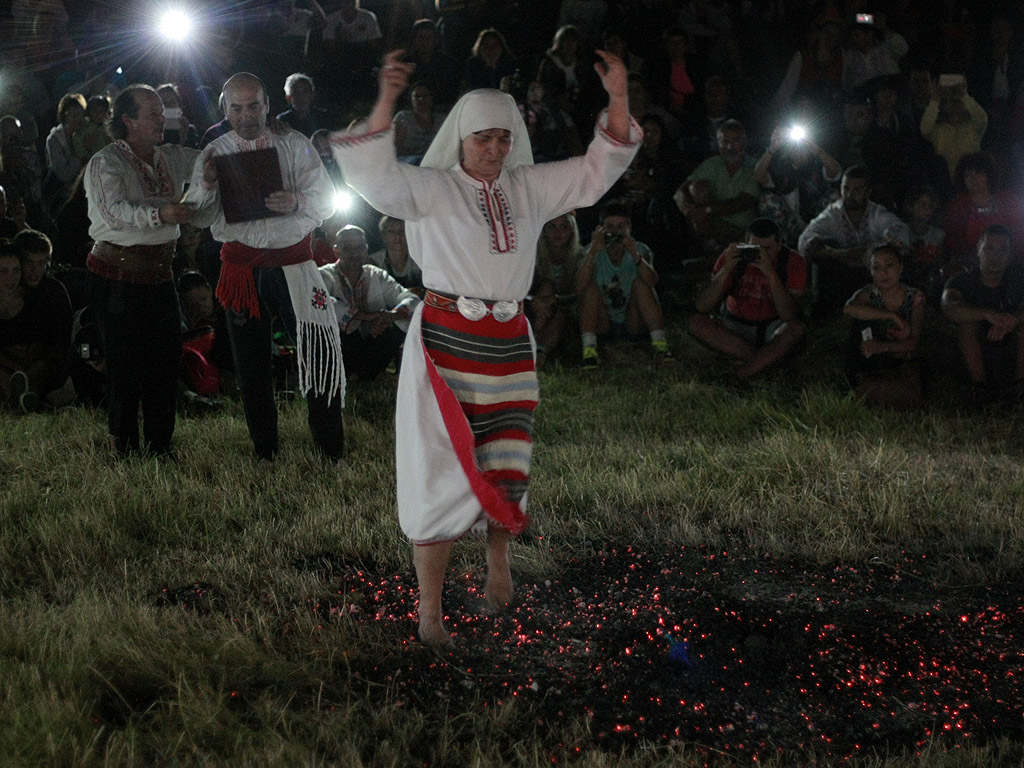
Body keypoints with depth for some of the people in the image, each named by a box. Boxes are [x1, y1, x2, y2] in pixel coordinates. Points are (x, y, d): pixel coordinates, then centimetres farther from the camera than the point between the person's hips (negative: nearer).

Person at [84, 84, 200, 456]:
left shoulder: (172, 157, 11)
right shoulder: (105, 163, -10)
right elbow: (115, 212, -25)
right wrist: (159, 214, -41)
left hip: (160, 274, 6)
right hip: (118, 276, -6)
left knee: (166, 364, 7)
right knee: (126, 368, -3)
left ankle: (160, 449, 17)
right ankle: (126, 450, 7)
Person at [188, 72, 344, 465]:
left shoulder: (294, 145, 2)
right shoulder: (216, 153, 4)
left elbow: (324, 199, -2)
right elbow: (196, 214, -1)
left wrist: (296, 202, -23)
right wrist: (206, 186, -22)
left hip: (294, 262, -1)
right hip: (243, 266, 1)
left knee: (321, 353, -6)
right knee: (251, 364, 7)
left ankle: (332, 452, 5)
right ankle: (265, 453, 19)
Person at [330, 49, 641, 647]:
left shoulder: (530, 188, 11)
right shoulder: (432, 189, -3)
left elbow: (598, 171, 14)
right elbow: (375, 176, -19)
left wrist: (619, 100, 2)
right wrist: (387, 104, -31)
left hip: (509, 345, 4)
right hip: (447, 340, -4)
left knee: (506, 465, 7)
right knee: (444, 469, -5)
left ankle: (498, 553, 37)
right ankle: (430, 608, 2)